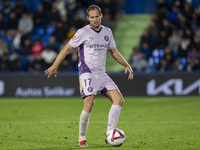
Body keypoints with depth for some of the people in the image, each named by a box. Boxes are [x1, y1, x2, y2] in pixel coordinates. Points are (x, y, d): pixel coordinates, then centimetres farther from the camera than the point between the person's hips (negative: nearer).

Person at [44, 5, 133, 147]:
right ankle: (82, 138, -4)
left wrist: (127, 65, 13)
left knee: (119, 100, -9)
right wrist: (54, 66, -12)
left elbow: (113, 51, 24)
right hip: (87, 72, -6)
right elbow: (67, 48, -3)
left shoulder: (107, 32, 12)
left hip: (102, 74, 6)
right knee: (89, 104, -20)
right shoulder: (83, 32, -4)